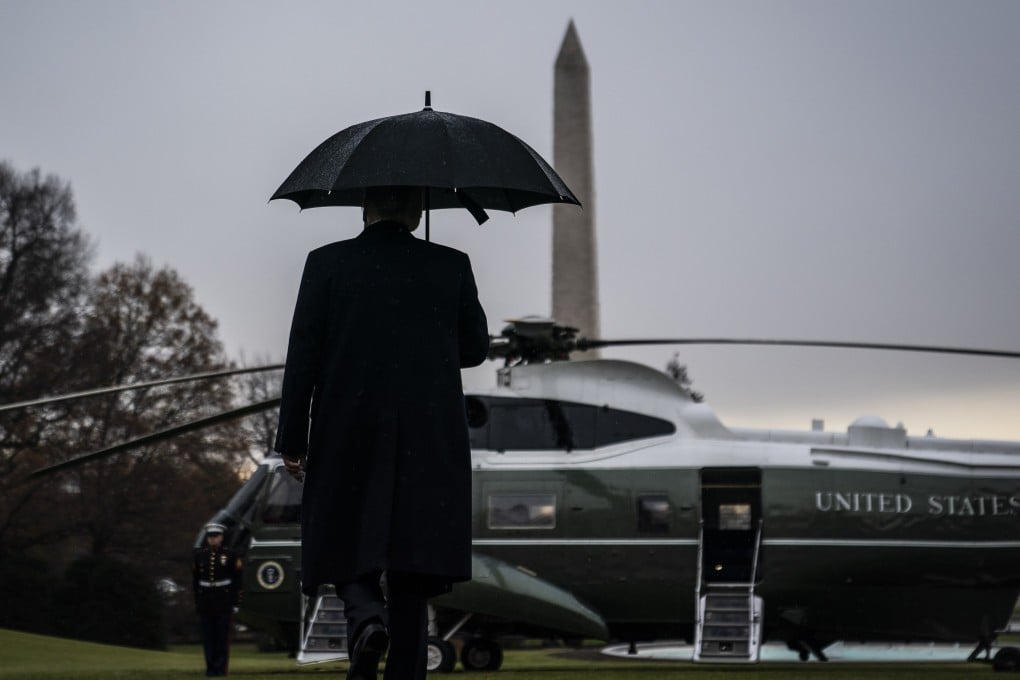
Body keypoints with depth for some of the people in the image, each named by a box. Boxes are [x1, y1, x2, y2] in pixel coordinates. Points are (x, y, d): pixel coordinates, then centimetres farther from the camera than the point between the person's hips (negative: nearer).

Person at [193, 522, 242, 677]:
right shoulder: (199, 555, 6)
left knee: (223, 635, -1)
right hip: (205, 603, 2)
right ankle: (210, 667, 7)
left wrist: (236, 600, -3)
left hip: (224, 602, -2)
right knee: (208, 636, 3)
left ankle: (221, 667, 4)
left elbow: (237, 579, 1)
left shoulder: (230, 555, 0)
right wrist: (196, 600, 7)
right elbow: (195, 579, 10)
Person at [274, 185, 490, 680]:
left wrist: (292, 442, 1)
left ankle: (367, 619, -19)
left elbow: (302, 358, -3)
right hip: (430, 444, 1)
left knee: (349, 548, 10)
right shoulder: (452, 266, 2)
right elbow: (475, 349, 10)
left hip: (348, 440, -1)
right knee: (412, 562, 7)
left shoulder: (327, 263, -1)